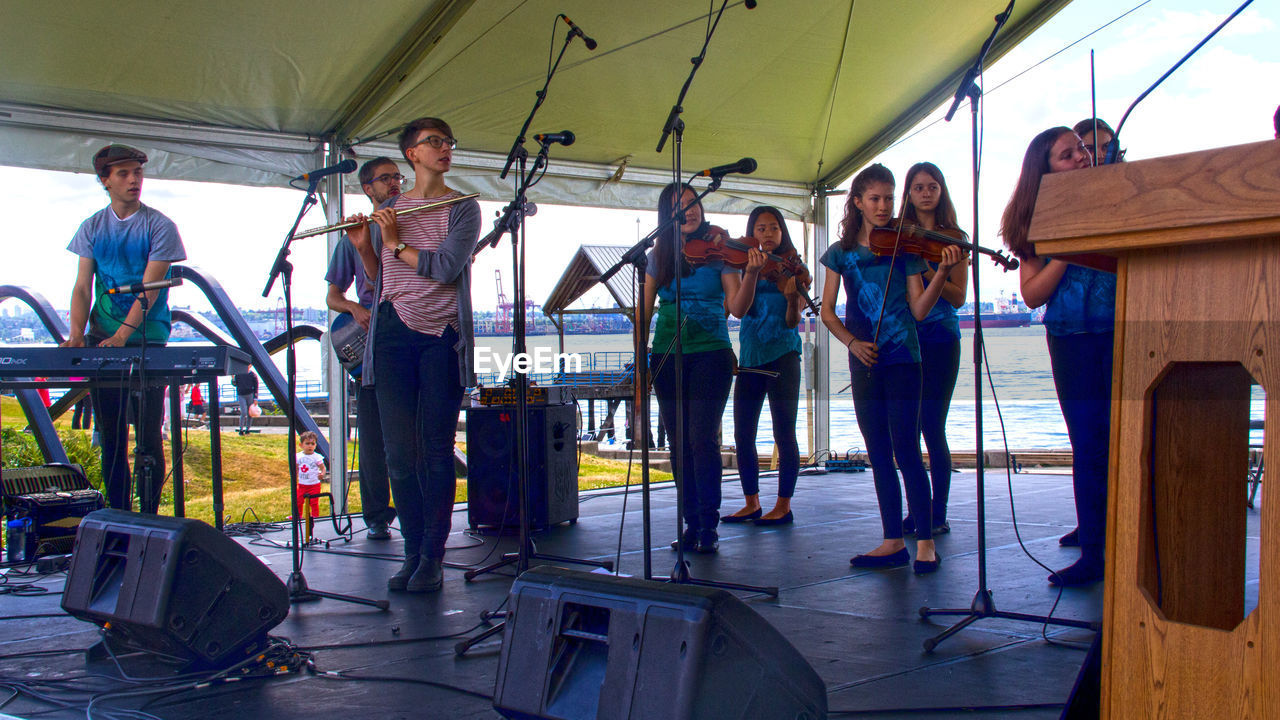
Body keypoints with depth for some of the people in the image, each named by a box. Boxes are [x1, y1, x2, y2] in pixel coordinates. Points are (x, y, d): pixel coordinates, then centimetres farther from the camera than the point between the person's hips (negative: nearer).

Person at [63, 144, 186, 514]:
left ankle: (148, 519, 3)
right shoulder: (93, 227, 9)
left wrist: (121, 336, -21)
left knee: (148, 436, -4)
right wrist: (77, 334, -12)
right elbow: (82, 286, 5)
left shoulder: (159, 227, -3)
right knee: (110, 435, 6)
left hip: (146, 341, -3)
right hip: (102, 343, 4)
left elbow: (149, 290, -11)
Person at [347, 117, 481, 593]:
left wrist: (397, 245, -4)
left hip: (442, 337, -3)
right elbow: (379, 280, 16)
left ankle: (433, 558, 5)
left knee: (436, 451, -3)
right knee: (399, 452, 2)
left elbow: (446, 267, -12)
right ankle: (412, 553, 12)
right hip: (394, 334, 3)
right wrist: (363, 246, 0)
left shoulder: (463, 209, 4)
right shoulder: (387, 212, 15)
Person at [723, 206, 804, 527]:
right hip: (750, 356, 4)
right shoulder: (745, 267, 10)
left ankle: (784, 506, 5)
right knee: (742, 435, 6)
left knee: (784, 434, -4)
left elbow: (792, 322, -7)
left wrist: (792, 298, -29)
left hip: (781, 355, -4)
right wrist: (752, 271, -27)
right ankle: (752, 503, 18)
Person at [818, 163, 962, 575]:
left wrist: (942, 272, -19)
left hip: (901, 358, -3)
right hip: (864, 362, 3)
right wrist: (851, 341, -10)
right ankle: (893, 542, 13)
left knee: (906, 450, -10)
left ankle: (925, 541, -3)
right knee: (879, 455, 6)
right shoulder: (842, 252, 9)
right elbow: (827, 312, 6)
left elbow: (919, 310, -5)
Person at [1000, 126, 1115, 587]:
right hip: (1072, 339, 1)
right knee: (1089, 445, 5)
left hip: (1124, 332, -1)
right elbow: (1033, 295, -2)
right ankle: (1093, 550, 17)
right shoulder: (1037, 222, 6)